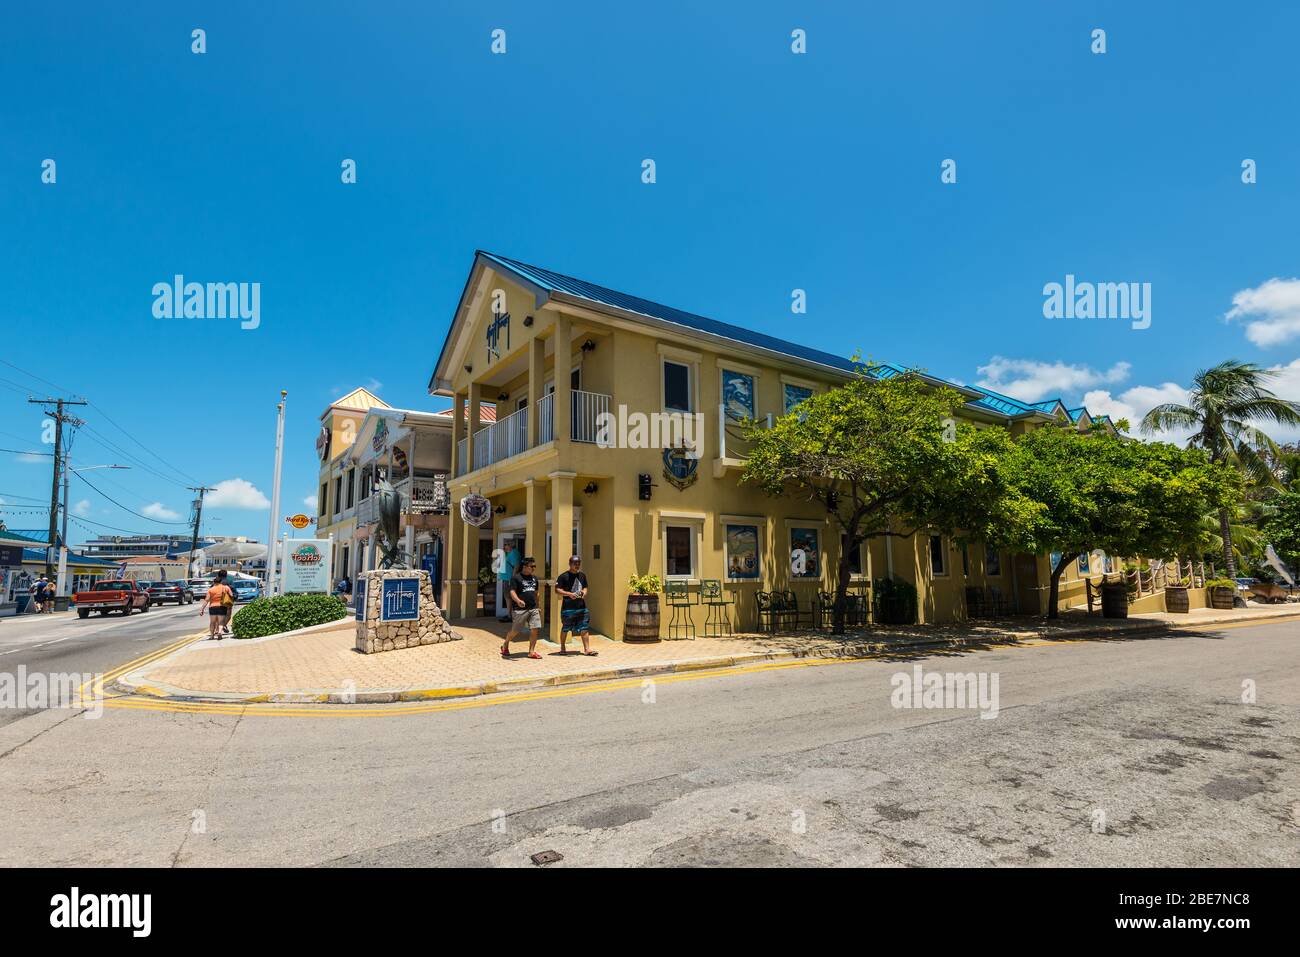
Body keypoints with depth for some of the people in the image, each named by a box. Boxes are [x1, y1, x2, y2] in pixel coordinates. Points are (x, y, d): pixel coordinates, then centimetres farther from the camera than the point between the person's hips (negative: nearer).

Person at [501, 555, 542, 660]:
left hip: (533, 608, 5)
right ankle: (505, 646, 29)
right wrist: (518, 600, -34)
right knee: (515, 630, 4)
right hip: (520, 609, -5)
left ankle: (531, 651, 5)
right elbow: (512, 592, -16)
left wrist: (537, 606, 23)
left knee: (534, 629, -5)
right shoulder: (516, 578, -6)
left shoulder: (534, 578, 15)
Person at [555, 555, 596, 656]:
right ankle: (562, 648, 22)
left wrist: (584, 592, 1)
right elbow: (557, 590, -10)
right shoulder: (564, 576, -7)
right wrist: (570, 594, -21)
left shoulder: (582, 576, 12)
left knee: (584, 628, 2)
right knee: (565, 628, 6)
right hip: (568, 608, -5)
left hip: (581, 606, 5)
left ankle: (587, 649, 6)